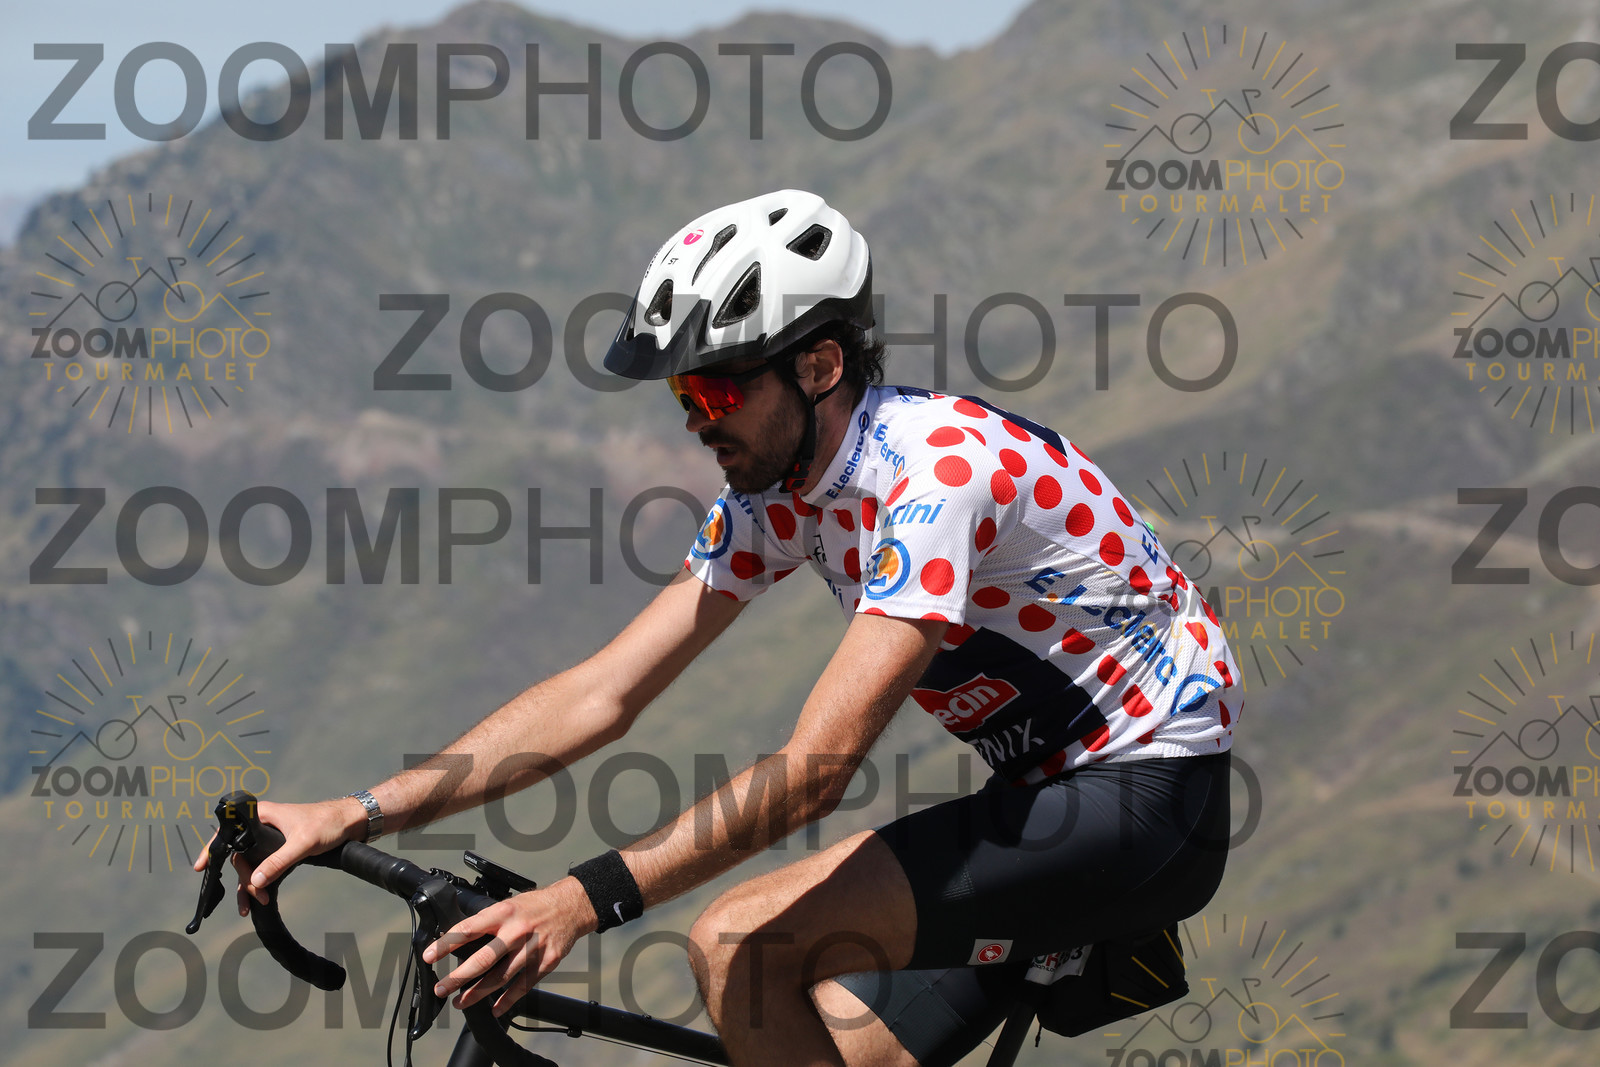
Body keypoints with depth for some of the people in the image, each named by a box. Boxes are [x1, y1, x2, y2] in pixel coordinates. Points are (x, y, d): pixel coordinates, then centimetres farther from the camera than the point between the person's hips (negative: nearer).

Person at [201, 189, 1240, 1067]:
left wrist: (588, 899, -38)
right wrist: (353, 815, -8)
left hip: (1154, 804, -8)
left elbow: (815, 767, -31)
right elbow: (601, 697, 1)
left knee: (749, 943, -21)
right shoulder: (776, 494, 1)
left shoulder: (940, 471, -26)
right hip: (1050, 797, 8)